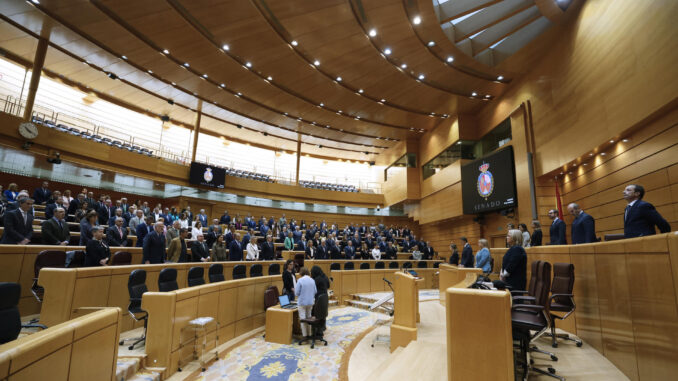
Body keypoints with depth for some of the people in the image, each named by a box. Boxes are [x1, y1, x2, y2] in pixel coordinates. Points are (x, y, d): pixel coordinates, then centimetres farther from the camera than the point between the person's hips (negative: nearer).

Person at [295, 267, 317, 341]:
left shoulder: (300, 280, -12)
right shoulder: (312, 280, 1)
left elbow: (296, 293, -10)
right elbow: (315, 291, 7)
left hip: (302, 302, -5)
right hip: (310, 302, 5)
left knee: (303, 319, 5)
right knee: (309, 317, 18)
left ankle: (305, 335, 8)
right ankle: (309, 334, 24)